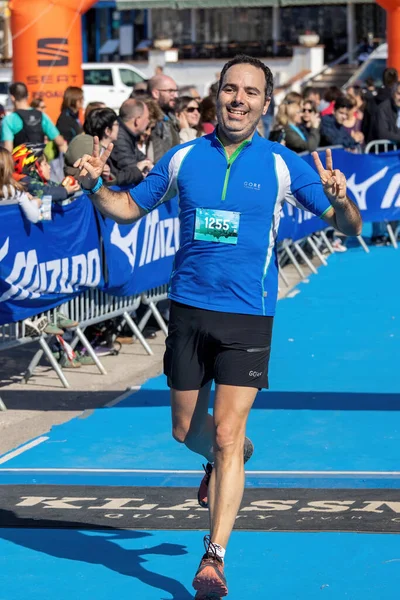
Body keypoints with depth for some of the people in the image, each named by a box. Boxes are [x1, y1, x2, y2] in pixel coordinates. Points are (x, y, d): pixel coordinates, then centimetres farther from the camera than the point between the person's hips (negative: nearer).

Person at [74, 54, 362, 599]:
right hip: (189, 311, 3)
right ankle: (232, 458, 48)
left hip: (248, 317, -3)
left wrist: (339, 199, -21)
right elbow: (131, 208, 16)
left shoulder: (282, 165, -2)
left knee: (227, 436, -11)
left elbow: (348, 226, 1)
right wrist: (95, 188, -4)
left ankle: (215, 556, -3)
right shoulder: (183, 158, 4)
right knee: (187, 429, 14)